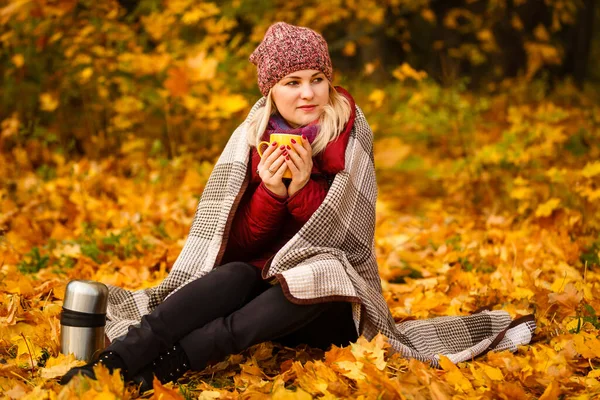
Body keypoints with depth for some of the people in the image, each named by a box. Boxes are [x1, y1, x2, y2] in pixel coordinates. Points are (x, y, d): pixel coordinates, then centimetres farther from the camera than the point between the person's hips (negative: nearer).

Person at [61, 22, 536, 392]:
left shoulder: (349, 138, -6)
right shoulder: (252, 141, -2)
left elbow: (343, 238, -8)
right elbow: (239, 245, -4)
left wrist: (302, 186, -25)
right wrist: (270, 191, -22)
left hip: (328, 302, -1)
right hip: (261, 278, 2)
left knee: (315, 281, -36)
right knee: (237, 278, -33)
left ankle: (165, 364, -46)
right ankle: (112, 361, -47)